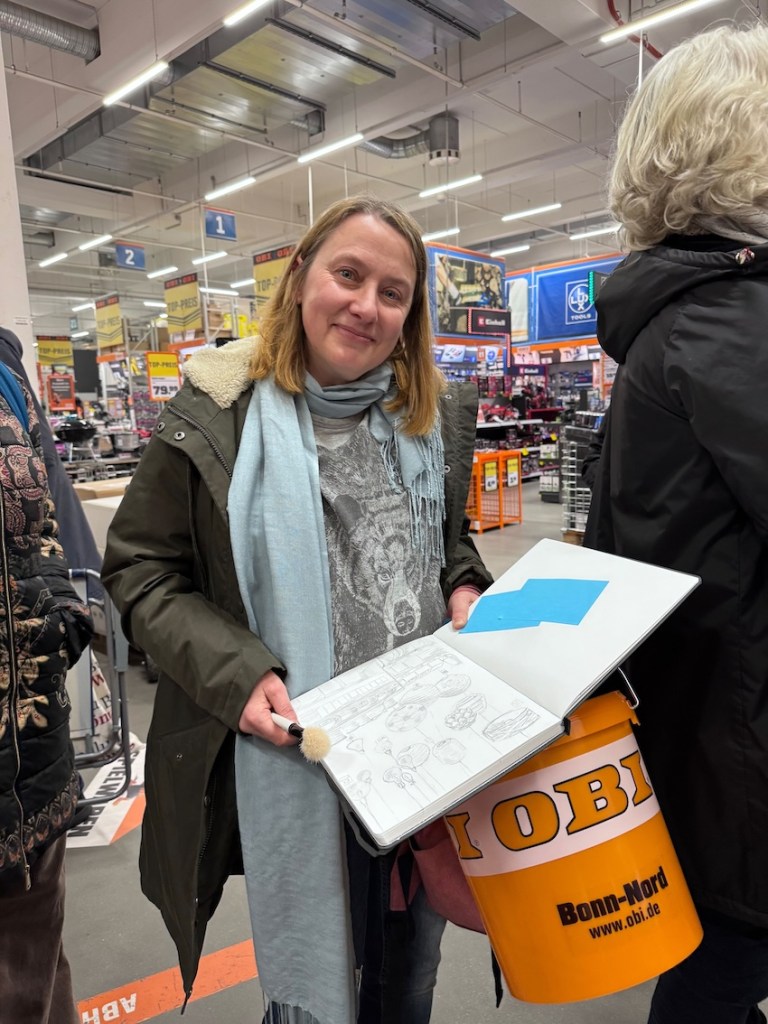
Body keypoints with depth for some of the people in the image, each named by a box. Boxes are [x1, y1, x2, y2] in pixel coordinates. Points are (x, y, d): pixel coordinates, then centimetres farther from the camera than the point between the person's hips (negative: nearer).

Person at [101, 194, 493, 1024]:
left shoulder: (437, 414, 4)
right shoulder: (213, 415, -10)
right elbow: (139, 572, -6)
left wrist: (464, 589, -5)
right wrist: (237, 674, -19)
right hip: (293, 760, -4)